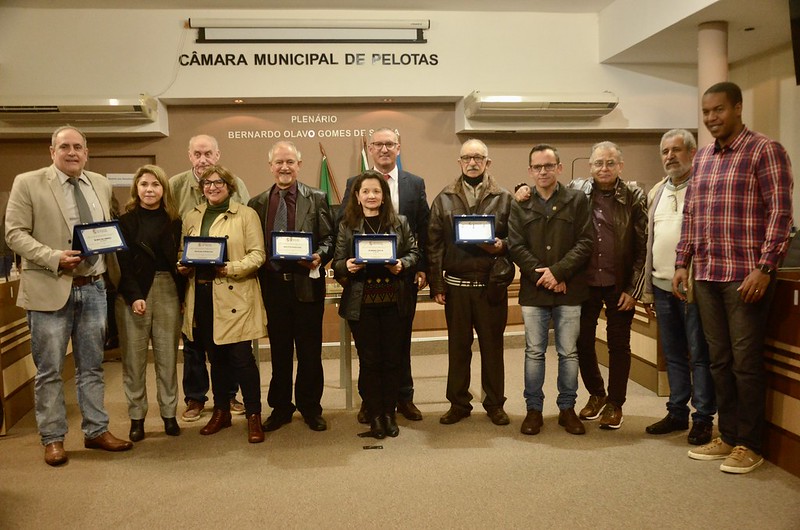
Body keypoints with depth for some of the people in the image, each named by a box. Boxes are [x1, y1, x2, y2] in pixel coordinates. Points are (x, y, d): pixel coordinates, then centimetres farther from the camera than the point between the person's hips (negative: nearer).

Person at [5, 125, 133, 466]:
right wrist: (54, 258, -20)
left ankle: (96, 431, 25)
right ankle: (53, 438, 19)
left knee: (91, 367, 13)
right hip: (50, 289, -4)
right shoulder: (27, 183, -4)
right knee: (49, 370, 6)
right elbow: (15, 233, -7)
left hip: (93, 287, 4)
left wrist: (113, 264, 0)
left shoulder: (101, 185, 10)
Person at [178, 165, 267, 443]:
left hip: (235, 296, -4)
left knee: (242, 357, -5)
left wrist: (231, 268, -19)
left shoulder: (246, 214, 1)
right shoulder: (191, 217, 15)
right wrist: (183, 267, -1)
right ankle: (221, 411, 28)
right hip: (203, 295, 5)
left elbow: (257, 255, -5)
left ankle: (254, 415, 7)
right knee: (216, 357, 13)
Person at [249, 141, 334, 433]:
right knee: (279, 351, 13)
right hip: (273, 285, 2)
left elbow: (328, 238, 0)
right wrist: (259, 270, -8)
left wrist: (320, 256, -18)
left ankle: (311, 408, 24)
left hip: (307, 284, -2)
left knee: (310, 351, 7)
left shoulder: (317, 198, 1)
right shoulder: (258, 203, 7)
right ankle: (280, 407, 28)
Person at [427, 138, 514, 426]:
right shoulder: (444, 199, 5)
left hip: (492, 284, -1)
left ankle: (495, 404, 23)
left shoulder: (504, 198, 3)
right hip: (455, 285, 1)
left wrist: (502, 246, -17)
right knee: (458, 346, 10)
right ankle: (458, 402, 23)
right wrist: (436, 284, -2)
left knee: (493, 345, 8)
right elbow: (434, 244, 2)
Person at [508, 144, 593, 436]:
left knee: (569, 352, 8)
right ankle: (534, 409, 19)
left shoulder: (577, 200, 3)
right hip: (533, 291, 1)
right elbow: (515, 246, -1)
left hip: (569, 290, 0)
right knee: (534, 352, 7)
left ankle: (567, 408, 22)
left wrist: (558, 271, -13)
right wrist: (541, 274, -12)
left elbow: (585, 242, -4)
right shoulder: (520, 204, 5)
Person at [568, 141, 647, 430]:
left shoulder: (634, 196, -3)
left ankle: (615, 404, 22)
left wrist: (634, 289, -7)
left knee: (618, 344, 7)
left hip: (620, 284, -2)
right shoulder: (576, 190, 0)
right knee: (582, 341, 9)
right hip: (585, 281, 2)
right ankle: (596, 394, 31)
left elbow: (643, 245, -3)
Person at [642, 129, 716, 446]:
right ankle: (677, 412, 24)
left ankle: (703, 418, 13)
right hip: (662, 286, 6)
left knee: (699, 354, 2)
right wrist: (647, 289, 15)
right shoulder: (656, 192, 15)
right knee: (673, 354, 13)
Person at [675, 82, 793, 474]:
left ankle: (749, 445, 14)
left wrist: (765, 268, -16)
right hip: (706, 276, 6)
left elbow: (780, 212, -10)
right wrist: (682, 263, 12)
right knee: (719, 360, 12)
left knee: (746, 362, 1)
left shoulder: (764, 150, -4)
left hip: (746, 276, -6)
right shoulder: (702, 158, 15)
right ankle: (727, 436, 23)